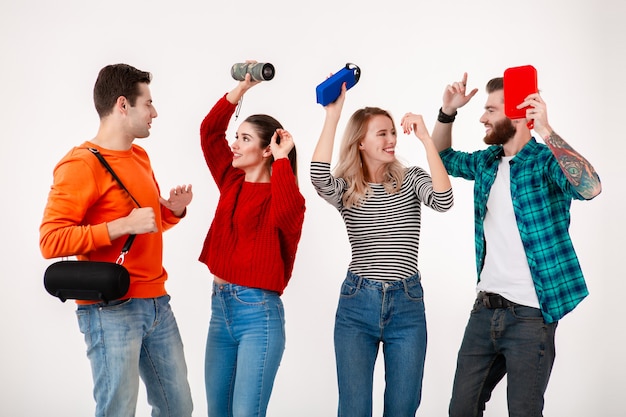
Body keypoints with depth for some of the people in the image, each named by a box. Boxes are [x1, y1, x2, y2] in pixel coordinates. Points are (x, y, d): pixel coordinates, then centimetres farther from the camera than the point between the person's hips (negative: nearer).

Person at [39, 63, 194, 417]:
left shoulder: (140, 156, 14)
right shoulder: (81, 164, -11)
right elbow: (51, 240, -18)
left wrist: (172, 210, 5)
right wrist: (123, 225, -23)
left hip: (156, 303, 8)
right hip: (112, 310, -8)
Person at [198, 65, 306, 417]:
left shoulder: (281, 196, -9)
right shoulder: (232, 182, 10)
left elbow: (286, 212, -33)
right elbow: (209, 131, 8)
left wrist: (281, 159, -23)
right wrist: (241, 89, 0)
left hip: (258, 313, -7)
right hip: (221, 306, 7)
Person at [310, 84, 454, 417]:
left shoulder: (410, 179, 4)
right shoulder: (346, 190, 1)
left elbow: (444, 201, -17)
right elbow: (319, 176, -22)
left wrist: (425, 138, -19)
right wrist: (332, 114, -22)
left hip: (407, 305, 1)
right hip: (357, 305, 0)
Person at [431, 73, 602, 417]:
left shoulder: (546, 161, -12)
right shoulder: (487, 161, 9)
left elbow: (590, 188, -31)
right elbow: (444, 158, 27)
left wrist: (545, 131, -37)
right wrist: (447, 112, 9)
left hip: (530, 315, -7)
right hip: (485, 309, 7)